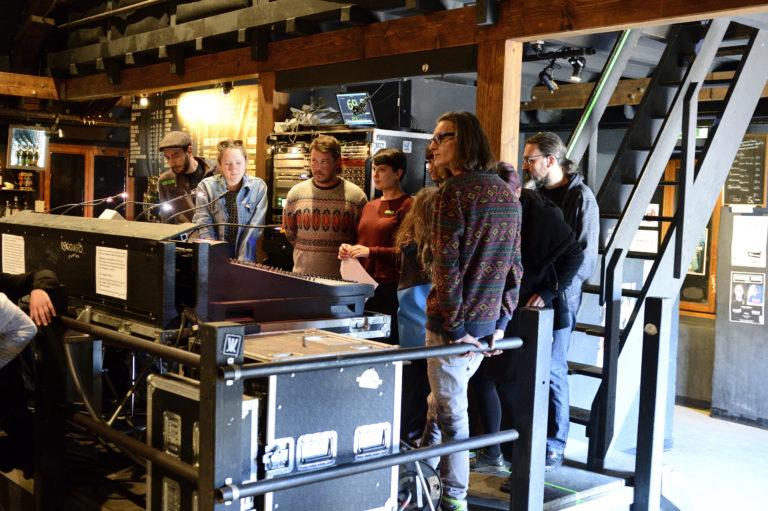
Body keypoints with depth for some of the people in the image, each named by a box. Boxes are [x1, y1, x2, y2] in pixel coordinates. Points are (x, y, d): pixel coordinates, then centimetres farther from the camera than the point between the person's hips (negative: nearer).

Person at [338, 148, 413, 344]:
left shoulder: (407, 205, -5)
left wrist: (371, 252, -18)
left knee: (387, 342, -5)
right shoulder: (369, 206, 19)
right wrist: (349, 249, 7)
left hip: (390, 289, -7)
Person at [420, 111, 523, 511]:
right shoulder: (507, 195, 10)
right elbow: (515, 265, 11)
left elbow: (447, 265, -19)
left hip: (454, 324, -8)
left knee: (450, 410, 4)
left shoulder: (453, 193, -15)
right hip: (488, 322, 8)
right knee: (442, 400, 21)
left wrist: (455, 326, -15)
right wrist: (501, 321, 13)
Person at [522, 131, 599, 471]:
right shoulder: (534, 194, 14)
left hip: (561, 296, -6)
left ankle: (554, 446, 9)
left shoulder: (580, 197, -6)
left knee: (551, 371, -3)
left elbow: (585, 256, -12)